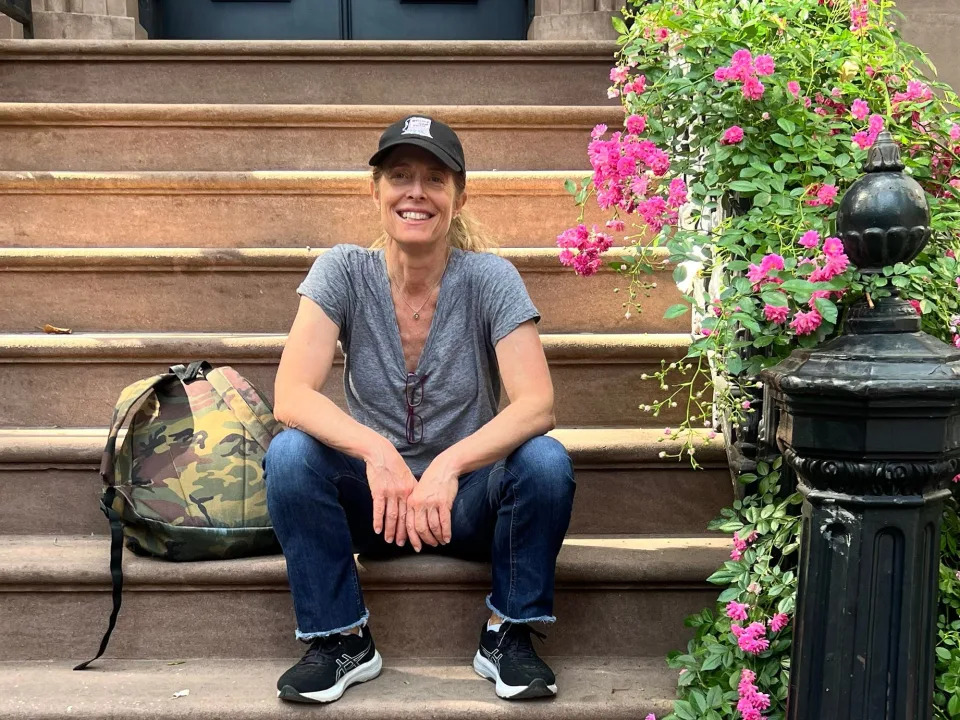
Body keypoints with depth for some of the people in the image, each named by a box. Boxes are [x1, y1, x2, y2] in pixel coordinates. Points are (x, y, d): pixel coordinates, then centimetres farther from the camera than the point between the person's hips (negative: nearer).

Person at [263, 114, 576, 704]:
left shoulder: (489, 278, -12)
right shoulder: (344, 271, -9)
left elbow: (537, 405, -22)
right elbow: (291, 396, -20)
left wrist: (449, 465, -38)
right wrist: (376, 451, -37)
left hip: (468, 501, 0)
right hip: (373, 500, 1)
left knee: (546, 461, -29)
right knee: (289, 453, -26)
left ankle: (509, 634, -6)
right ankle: (342, 640, -8)